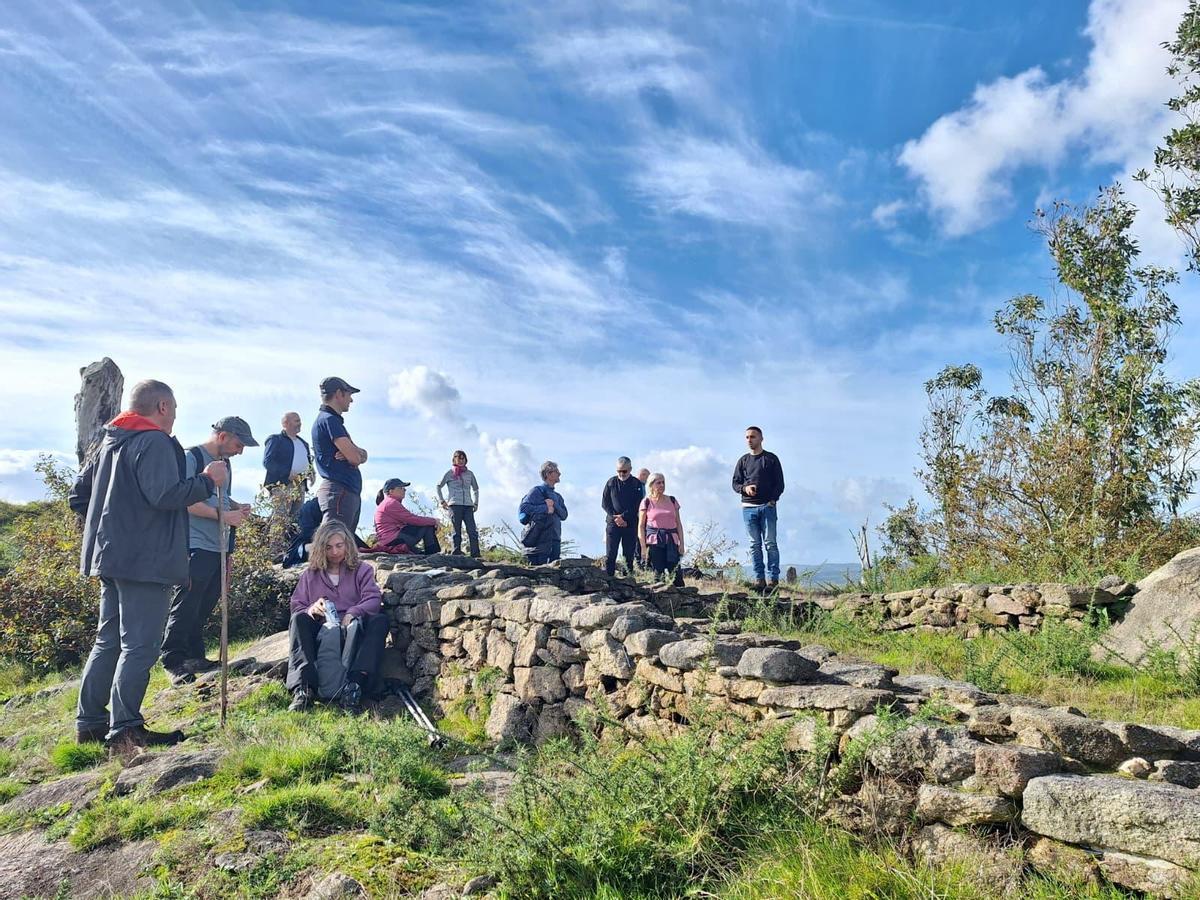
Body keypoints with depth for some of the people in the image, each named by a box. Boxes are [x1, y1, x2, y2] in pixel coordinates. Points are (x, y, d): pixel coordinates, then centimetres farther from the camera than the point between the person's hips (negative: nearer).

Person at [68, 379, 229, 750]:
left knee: (109, 640, 17)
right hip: (146, 562, -10)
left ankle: (90, 723, 22)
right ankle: (124, 730, -2)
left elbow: (78, 495, 21)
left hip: (111, 557, 10)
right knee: (139, 646, -5)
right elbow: (165, 495, -24)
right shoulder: (155, 442, -13)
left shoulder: (109, 443, 17)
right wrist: (208, 480, -14)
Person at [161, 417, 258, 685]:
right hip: (196, 547, -8)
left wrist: (237, 507, 8)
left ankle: (195, 657, 21)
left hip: (219, 547, 8)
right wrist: (224, 515, -18)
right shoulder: (191, 458, -8)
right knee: (185, 607, -5)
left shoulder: (224, 463, 18)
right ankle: (173, 661, 2)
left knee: (204, 607, 13)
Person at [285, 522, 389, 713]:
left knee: (380, 620, -30)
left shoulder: (362, 570, 15)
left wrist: (353, 613, -22)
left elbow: (373, 599, -1)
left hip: (352, 634, -1)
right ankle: (303, 688, -43)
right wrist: (312, 609, -15)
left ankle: (354, 685, -47)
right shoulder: (310, 575, 19)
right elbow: (296, 606, 10)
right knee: (299, 619, -27)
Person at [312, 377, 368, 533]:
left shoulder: (333, 420, 23)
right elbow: (355, 458, -17)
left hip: (350, 491, 10)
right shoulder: (329, 420, -9)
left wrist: (357, 454, -7)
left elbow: (362, 456, 17)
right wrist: (357, 454, 7)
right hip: (339, 492, -10)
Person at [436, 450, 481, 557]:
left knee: (472, 531, -8)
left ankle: (476, 554, -11)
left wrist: (476, 503, 17)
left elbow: (475, 488, 26)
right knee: (457, 531, -1)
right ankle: (457, 553, 3)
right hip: (454, 505, -2)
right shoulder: (449, 473, 7)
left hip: (468, 505, 2)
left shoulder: (469, 473, 15)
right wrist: (442, 501, 4)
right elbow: (438, 486, 12)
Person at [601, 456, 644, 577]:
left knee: (629, 554, 4)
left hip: (631, 524, 0)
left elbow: (638, 506, -3)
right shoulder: (611, 482, 5)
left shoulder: (637, 484, 1)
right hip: (613, 523, 0)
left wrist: (624, 517, -12)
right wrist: (615, 517, -8)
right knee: (610, 554, -5)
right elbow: (604, 502, 4)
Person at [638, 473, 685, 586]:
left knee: (676, 574, -7)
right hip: (654, 542, -2)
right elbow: (641, 526, 2)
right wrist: (643, 547, -6)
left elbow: (679, 523, 14)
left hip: (672, 541, 2)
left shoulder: (672, 501, 12)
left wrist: (681, 543, 5)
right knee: (658, 573, -6)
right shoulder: (646, 502, 3)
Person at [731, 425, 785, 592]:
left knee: (770, 543, -6)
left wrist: (773, 500, -10)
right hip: (748, 508, 3)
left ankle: (773, 579, -5)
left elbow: (780, 484, 4)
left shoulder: (771, 459, 6)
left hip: (768, 506, -3)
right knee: (755, 545, 3)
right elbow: (735, 483, 14)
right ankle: (759, 579, 5)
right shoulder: (743, 460, 14)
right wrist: (745, 488, -8)